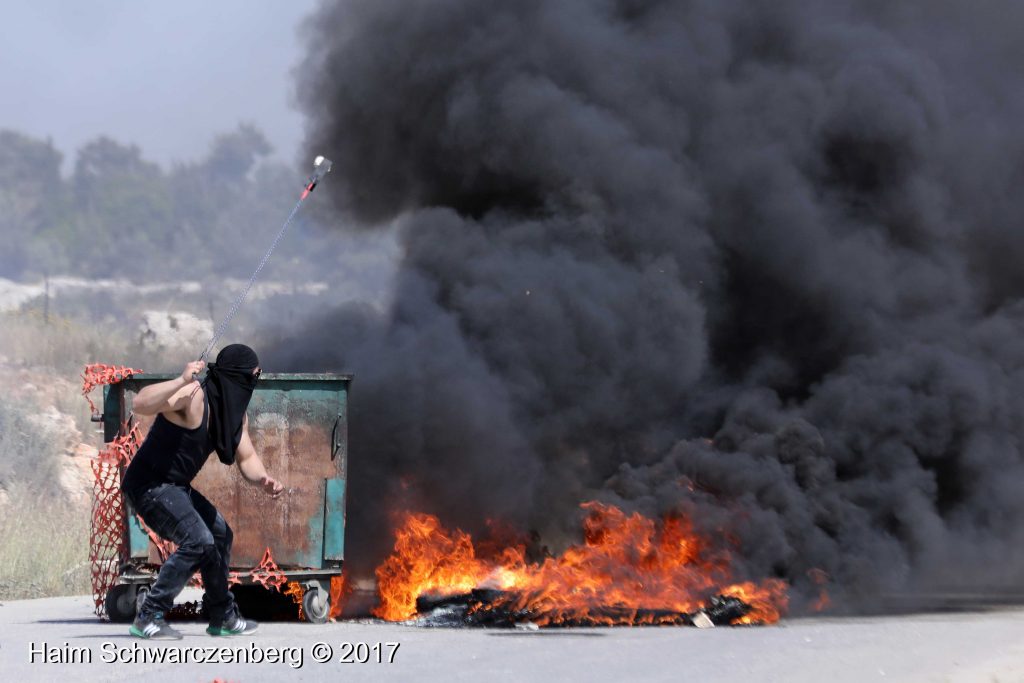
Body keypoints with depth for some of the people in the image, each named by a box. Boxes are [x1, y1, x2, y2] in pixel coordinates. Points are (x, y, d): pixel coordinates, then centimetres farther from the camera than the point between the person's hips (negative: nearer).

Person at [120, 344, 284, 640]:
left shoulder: (235, 412, 7)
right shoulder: (193, 396, -23)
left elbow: (246, 457, 12)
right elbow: (140, 404, -37)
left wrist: (262, 479, -10)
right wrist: (182, 380, -47)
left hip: (176, 487, 11)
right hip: (149, 484, -10)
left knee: (220, 534, 21)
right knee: (198, 541, -22)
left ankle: (223, 618, 33)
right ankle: (148, 618, -16)